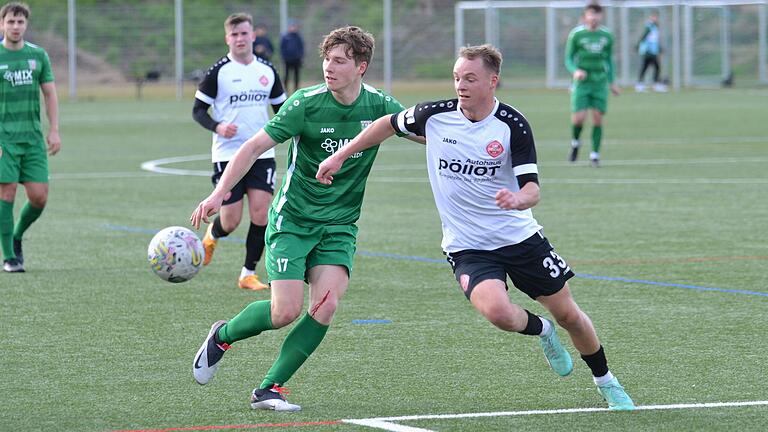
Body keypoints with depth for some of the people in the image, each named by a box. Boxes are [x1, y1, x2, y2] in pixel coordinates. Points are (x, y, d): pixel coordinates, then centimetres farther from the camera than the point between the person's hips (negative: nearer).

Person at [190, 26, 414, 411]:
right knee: (286, 311, -14)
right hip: (292, 218, -3)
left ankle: (269, 389, -7)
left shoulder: (379, 106, -4)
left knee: (325, 305, -18)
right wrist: (218, 194, -23)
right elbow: (254, 147, -13)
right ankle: (223, 336, 18)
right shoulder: (306, 103, -13)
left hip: (340, 225, 3)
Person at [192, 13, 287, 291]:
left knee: (260, 213, -8)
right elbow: (198, 110, -1)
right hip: (227, 153, -3)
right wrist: (217, 127, -20)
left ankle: (248, 274, 3)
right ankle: (212, 235, 34)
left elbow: (281, 107, 19)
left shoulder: (267, 71, 8)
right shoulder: (218, 72, -5)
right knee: (231, 221, -3)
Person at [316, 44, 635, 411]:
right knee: (498, 312, -27)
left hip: (520, 236, 0)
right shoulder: (435, 116, -7)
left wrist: (518, 199, -41)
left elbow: (532, 189, -17)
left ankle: (606, 382, 36)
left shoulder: (512, 125, -14)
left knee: (568, 315, 8)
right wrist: (340, 156, 10)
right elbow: (390, 124, 12)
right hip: (467, 247, 0)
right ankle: (542, 331, 9)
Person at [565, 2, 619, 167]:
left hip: (600, 82, 2)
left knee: (598, 117, -3)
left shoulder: (606, 36, 8)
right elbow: (568, 59, 2)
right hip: (582, 82, -2)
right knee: (579, 117, -12)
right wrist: (575, 71, -18)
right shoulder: (576, 34, -1)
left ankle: (595, 154, 8)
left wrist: (612, 82, 17)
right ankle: (575, 143, 18)